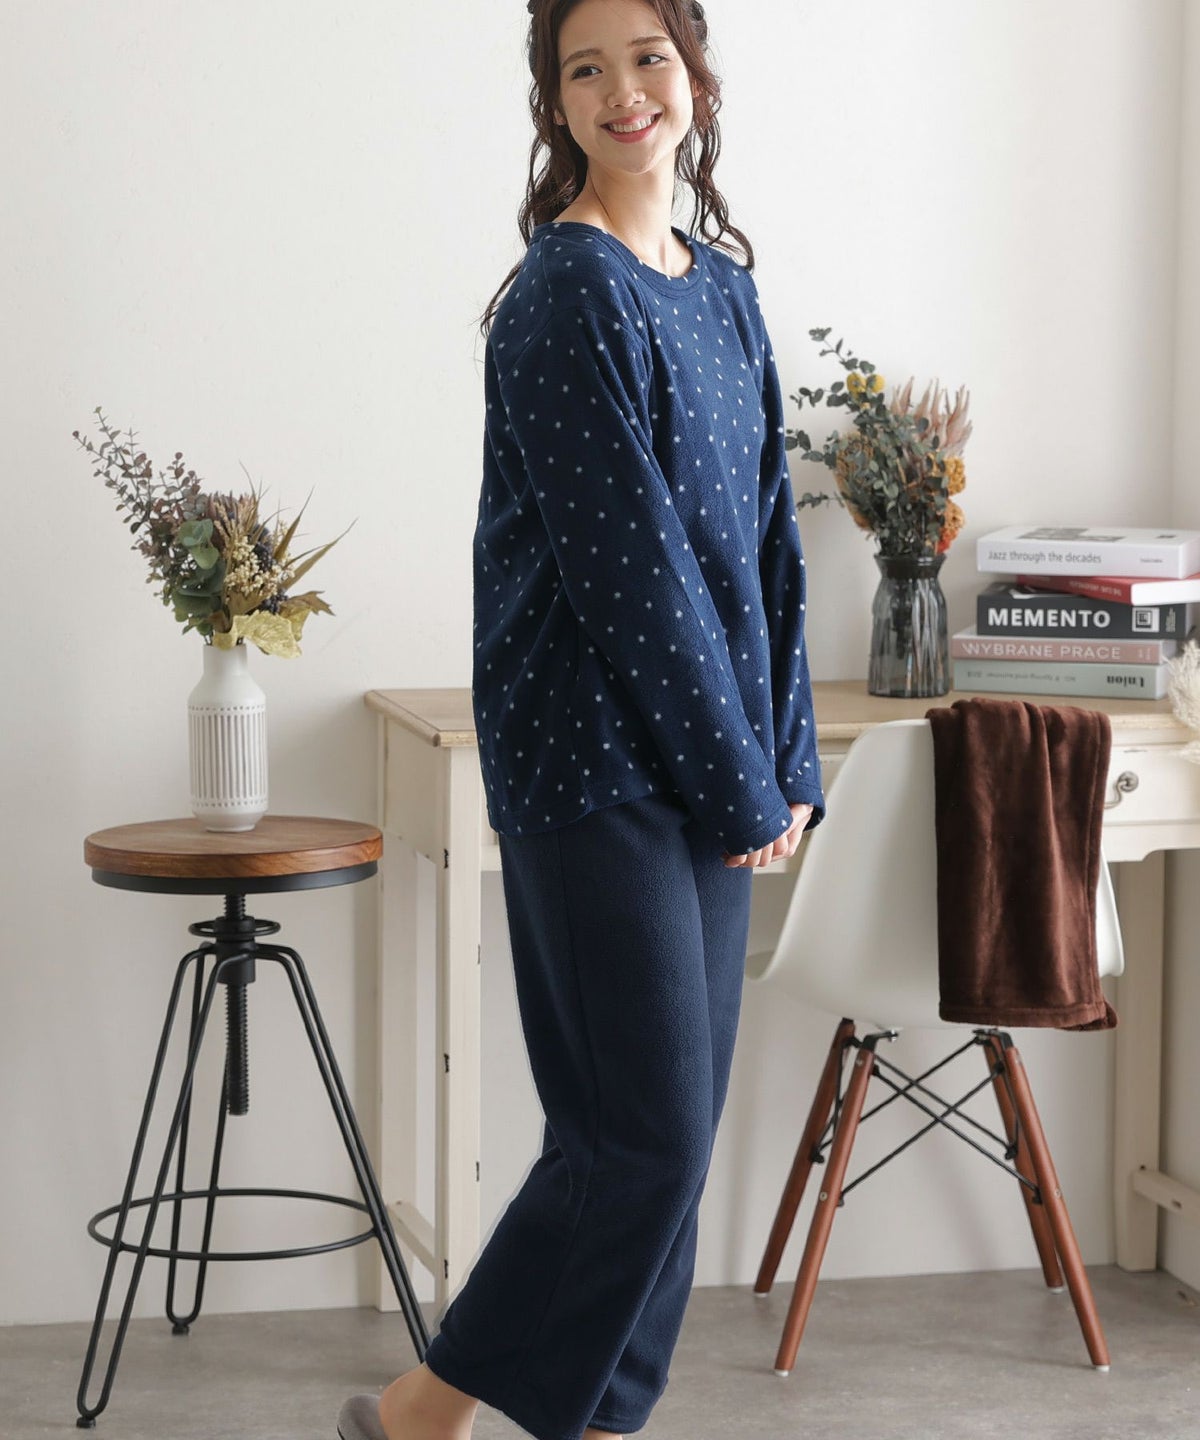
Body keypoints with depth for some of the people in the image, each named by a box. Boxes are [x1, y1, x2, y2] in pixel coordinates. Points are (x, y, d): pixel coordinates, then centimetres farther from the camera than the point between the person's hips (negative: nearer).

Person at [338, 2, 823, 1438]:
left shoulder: (721, 286, 13)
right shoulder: (569, 289, -12)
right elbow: (624, 565, -16)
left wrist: (787, 761, 7)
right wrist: (743, 787, -13)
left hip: (708, 769, 8)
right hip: (595, 764, -8)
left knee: (666, 1128, 10)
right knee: (646, 1131, -8)